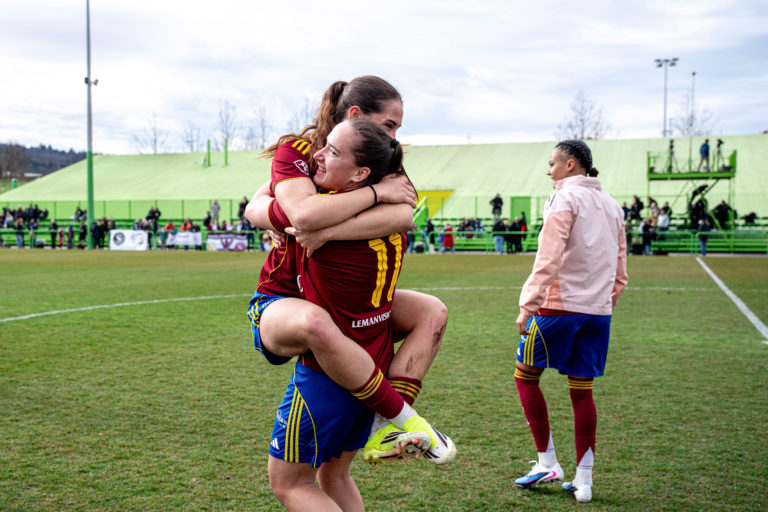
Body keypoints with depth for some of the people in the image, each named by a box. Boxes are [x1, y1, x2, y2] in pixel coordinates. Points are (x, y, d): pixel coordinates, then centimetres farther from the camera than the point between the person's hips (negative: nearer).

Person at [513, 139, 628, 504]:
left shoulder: (564, 199, -7)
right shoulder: (611, 205, 16)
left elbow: (548, 259, -17)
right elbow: (619, 271, 16)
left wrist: (528, 305, -17)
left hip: (559, 306, -7)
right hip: (598, 310, 7)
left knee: (525, 376, 8)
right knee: (582, 391, 10)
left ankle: (547, 463, 9)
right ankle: (583, 481, 12)